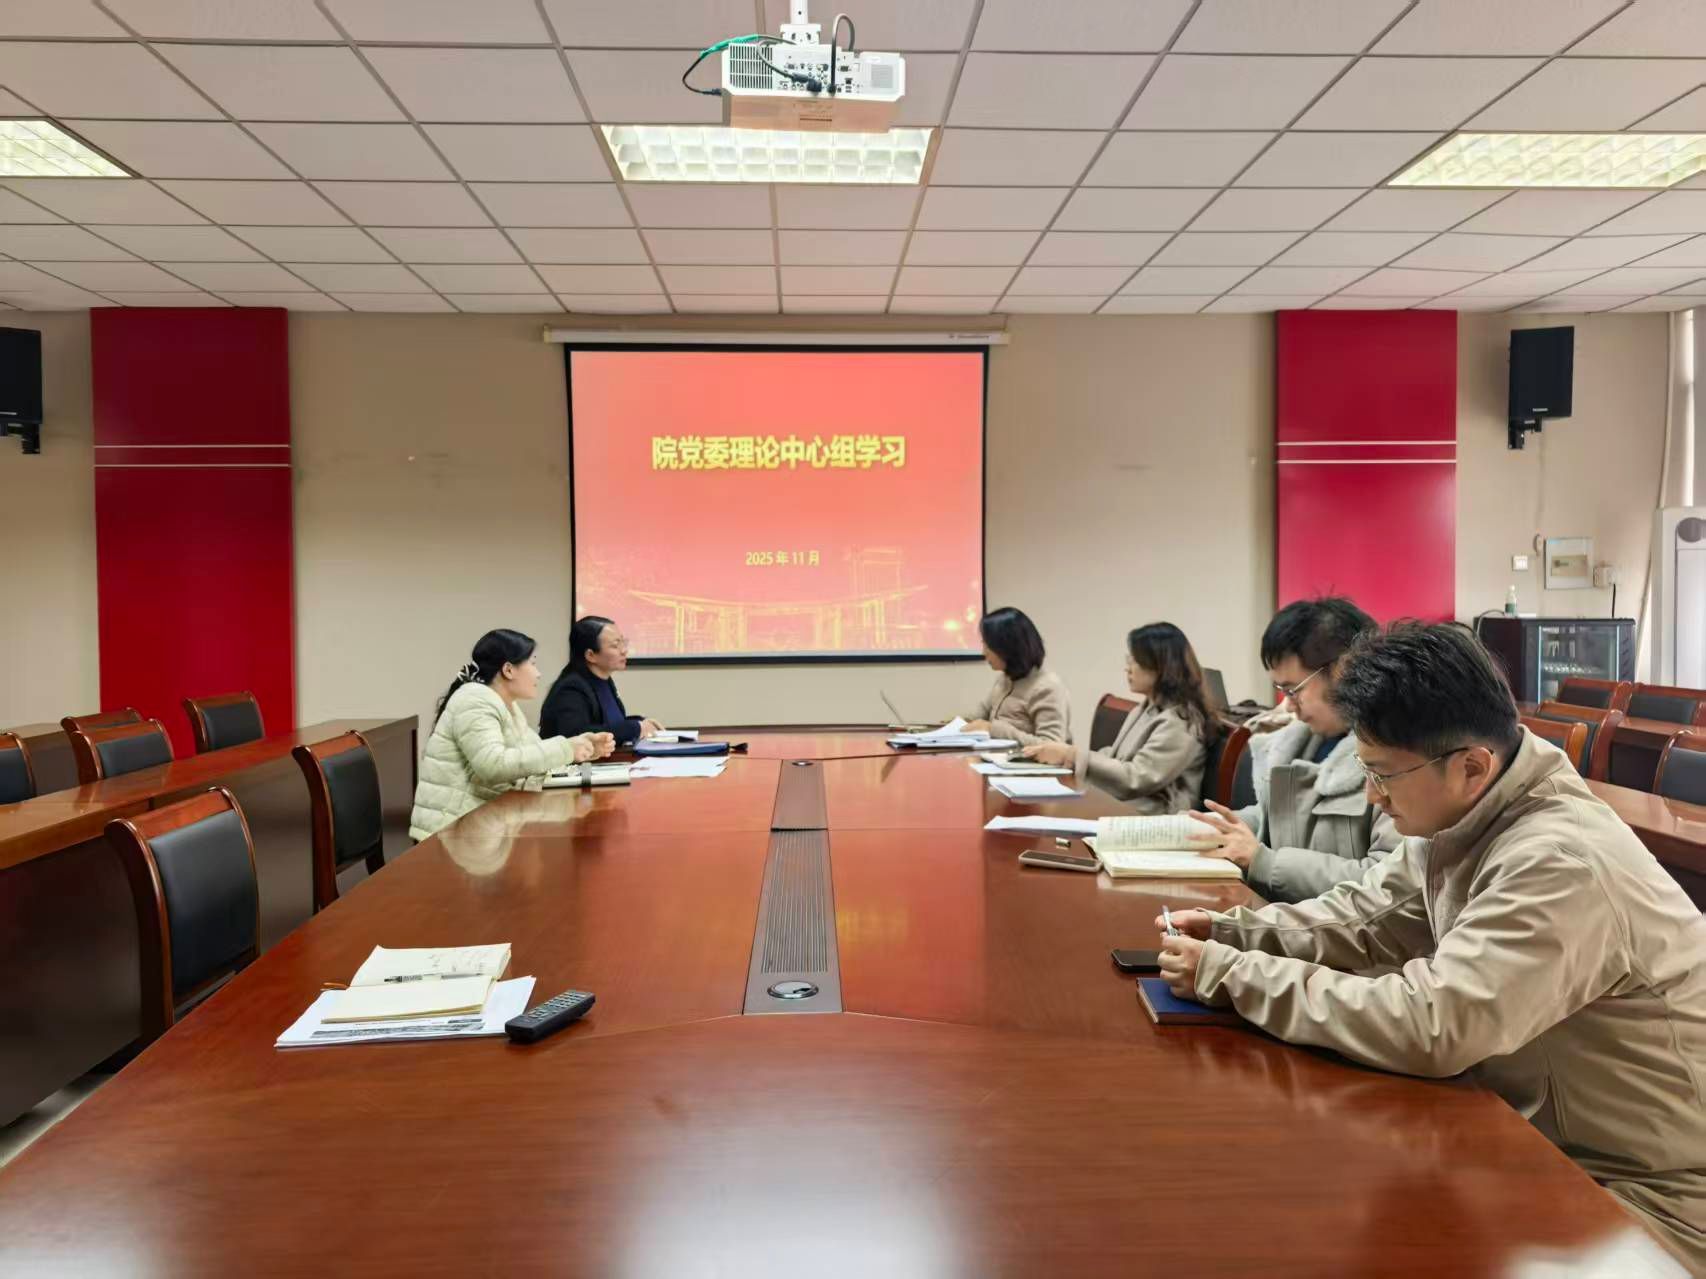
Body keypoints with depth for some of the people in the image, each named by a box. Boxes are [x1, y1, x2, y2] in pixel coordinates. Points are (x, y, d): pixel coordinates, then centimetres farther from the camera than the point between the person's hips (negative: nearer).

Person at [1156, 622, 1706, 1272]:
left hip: (1643, 1197, -7)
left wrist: (1230, 975, -28)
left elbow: (1427, 1027, -36)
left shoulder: (1562, 865, -31)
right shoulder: (1464, 818, -2)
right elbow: (1366, 916, 10)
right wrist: (1233, 933, -6)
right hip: (1540, 1133, 8)